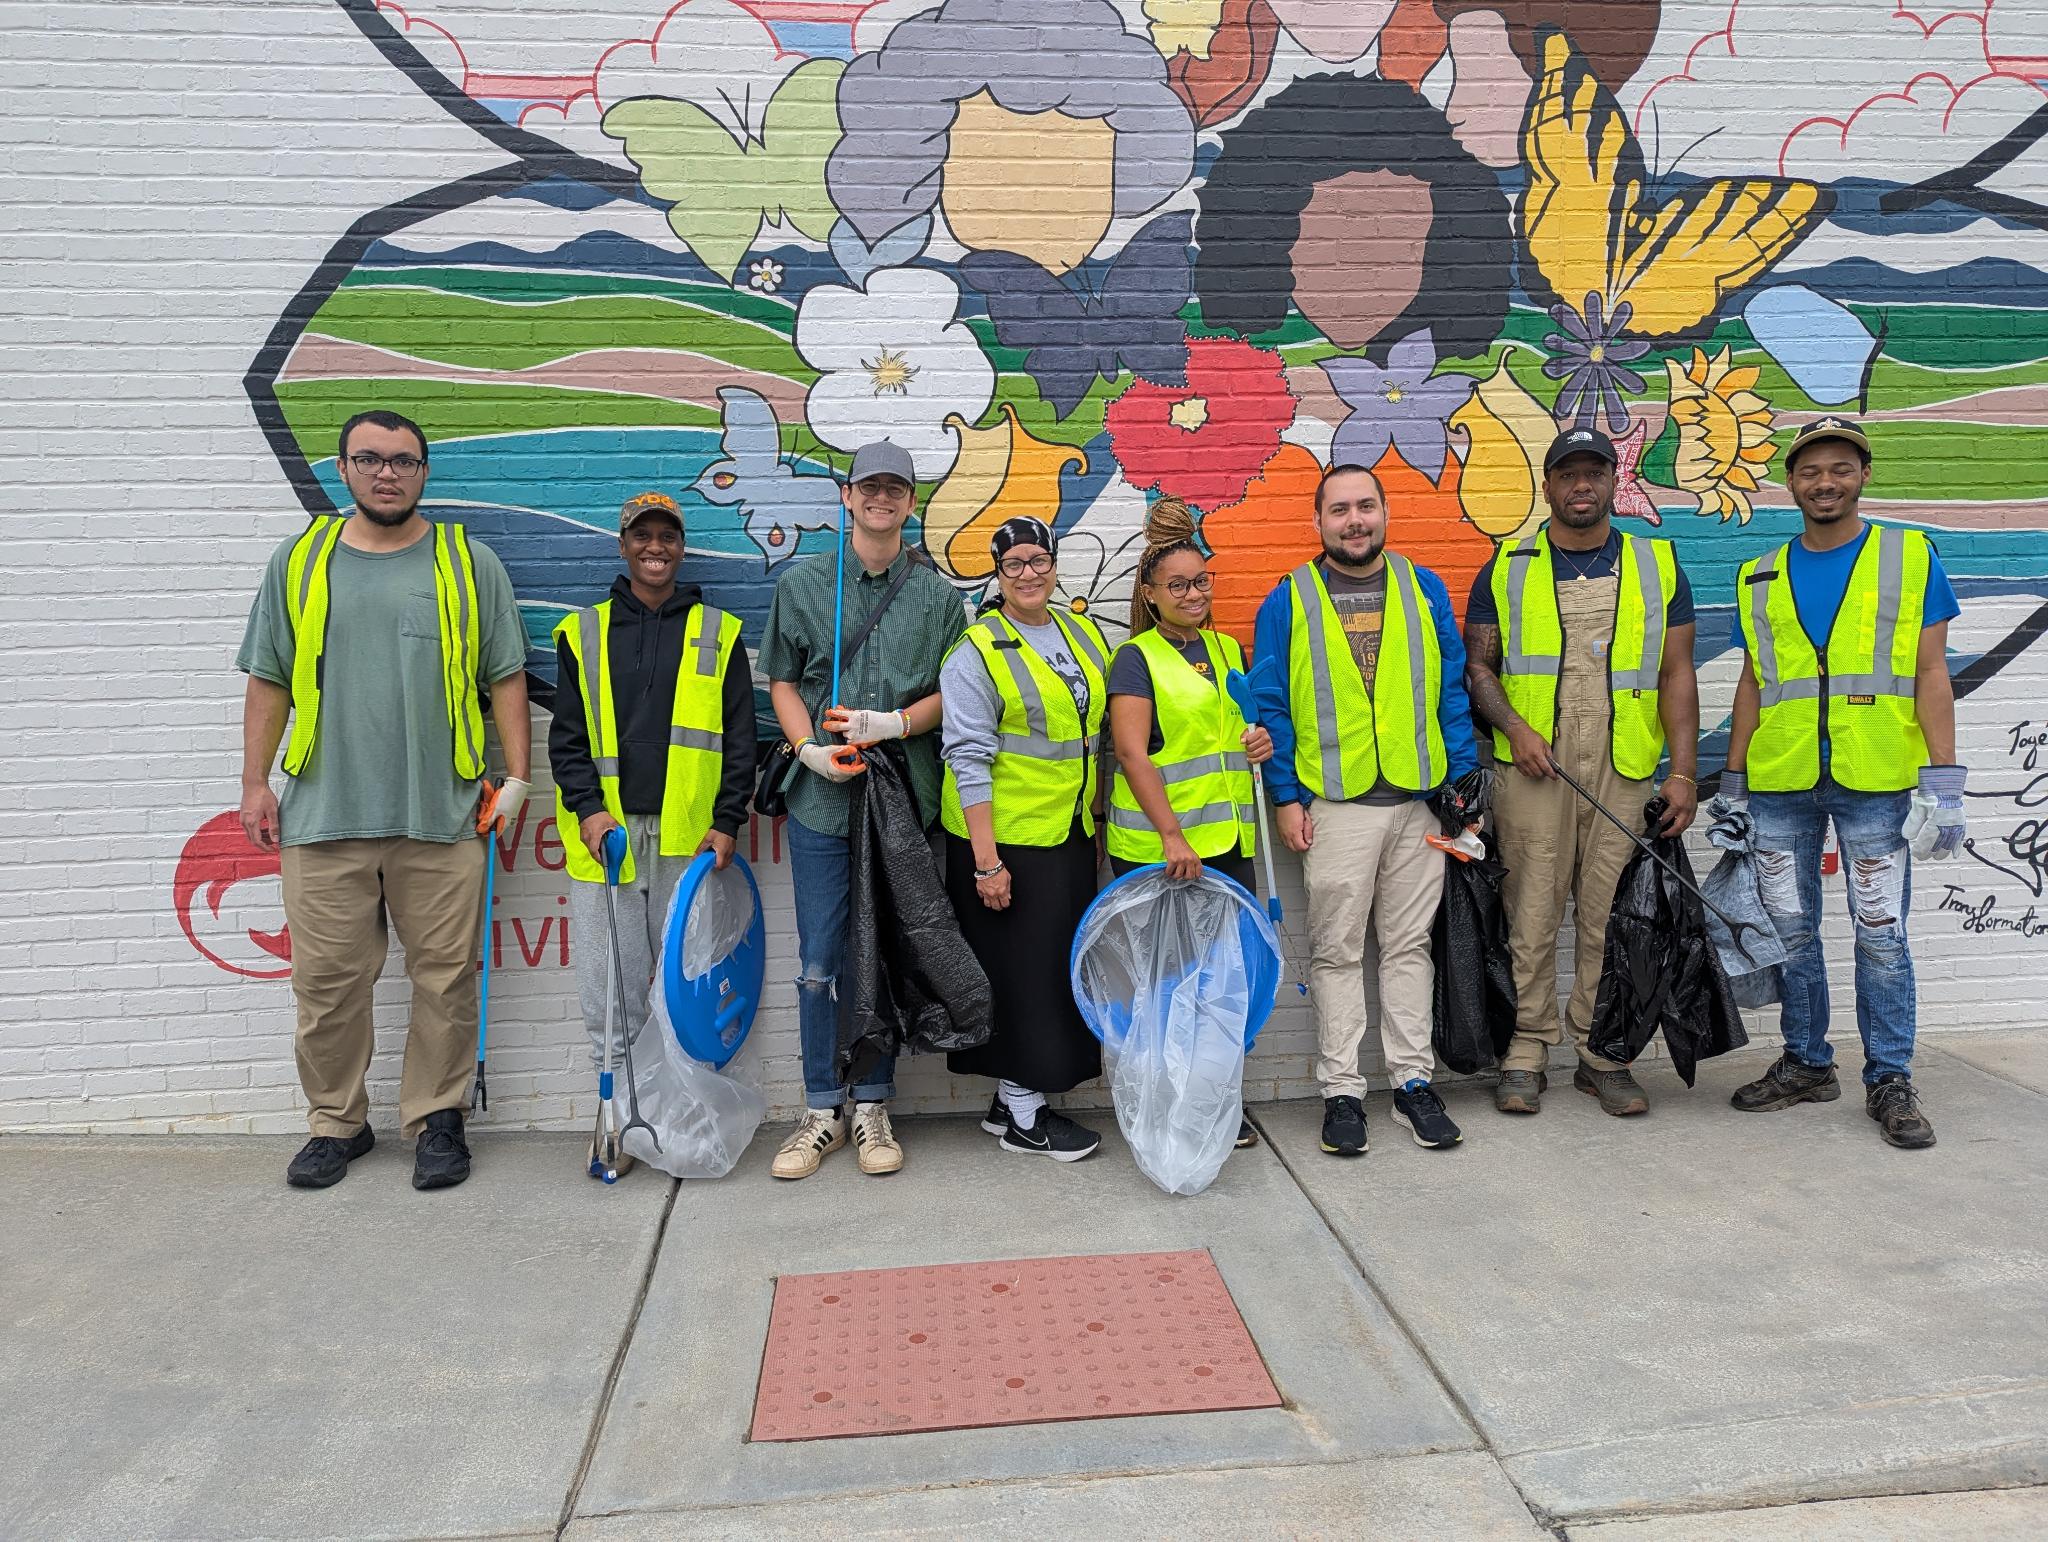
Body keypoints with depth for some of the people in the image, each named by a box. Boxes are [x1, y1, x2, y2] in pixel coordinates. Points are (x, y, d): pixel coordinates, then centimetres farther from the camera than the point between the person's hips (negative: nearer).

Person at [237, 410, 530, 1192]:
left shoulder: (469, 564, 6)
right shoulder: (299, 562, 10)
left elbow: (506, 679, 5)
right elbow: (269, 681, 12)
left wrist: (516, 777, -1)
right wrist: (255, 783, 7)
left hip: (441, 815, -1)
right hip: (323, 815, 2)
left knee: (445, 979, 4)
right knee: (326, 981, 8)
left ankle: (437, 1119, 19)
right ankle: (335, 1123, 24)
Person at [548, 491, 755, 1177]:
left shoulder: (719, 633, 10)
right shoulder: (582, 633, 12)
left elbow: (740, 739, 6)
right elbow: (567, 736, 8)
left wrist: (727, 821, -4)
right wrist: (587, 808, -7)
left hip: (692, 836, 0)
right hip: (605, 831, 1)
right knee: (609, 981, 2)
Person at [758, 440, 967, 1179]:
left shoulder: (937, 594, 7)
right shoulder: (802, 583, 7)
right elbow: (782, 680, 9)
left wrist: (893, 724, -11)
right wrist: (810, 748, -8)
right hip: (822, 797, 0)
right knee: (820, 964, 3)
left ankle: (872, 1107, 20)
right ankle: (823, 1111, 17)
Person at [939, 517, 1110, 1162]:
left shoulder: (1083, 634, 9)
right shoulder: (977, 651, -11)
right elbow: (968, 758, -15)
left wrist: (1095, 814, 15)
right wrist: (985, 861, -19)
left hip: (1071, 833, 7)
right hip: (1005, 838, -7)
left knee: (1061, 963, 12)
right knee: (1022, 969, 0)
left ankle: (1014, 1098, 26)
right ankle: (1022, 1116, 14)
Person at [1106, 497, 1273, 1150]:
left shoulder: (1228, 650, 16)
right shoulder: (1136, 657, -4)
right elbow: (1132, 753, -13)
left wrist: (1261, 740, 4)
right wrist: (1171, 834, -21)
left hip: (1229, 840, 6)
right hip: (1155, 845, -5)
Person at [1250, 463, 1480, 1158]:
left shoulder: (1424, 589, 8)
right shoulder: (1289, 601, 2)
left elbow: (1452, 689, 9)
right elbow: (1271, 704, 1)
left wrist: (1463, 778, 2)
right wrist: (1286, 796, -5)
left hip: (1418, 797, 2)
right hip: (1333, 804, -2)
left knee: (1409, 944, 10)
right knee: (1337, 951, 5)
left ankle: (1413, 1081, 20)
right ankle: (1342, 1091, 14)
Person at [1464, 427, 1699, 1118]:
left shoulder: (1657, 565, 12)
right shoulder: (1507, 569, 9)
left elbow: (1676, 674, 9)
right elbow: (1478, 664, 9)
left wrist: (1684, 771, 1)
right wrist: (1515, 728, -9)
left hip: (1625, 769, 1)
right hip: (1532, 768, -1)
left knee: (1612, 913, 4)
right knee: (1532, 912, 0)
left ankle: (1603, 1055, 15)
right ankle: (1526, 1053, 10)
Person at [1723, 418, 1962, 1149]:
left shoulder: (1912, 557, 4)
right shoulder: (1759, 578, 11)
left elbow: (1931, 675, 0)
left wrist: (1943, 780, -8)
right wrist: (1732, 784, 11)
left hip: (1876, 783, -3)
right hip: (1780, 785, 3)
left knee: (1882, 936, 2)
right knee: (1790, 931, 9)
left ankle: (1890, 1080, 14)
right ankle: (1805, 1064, 23)